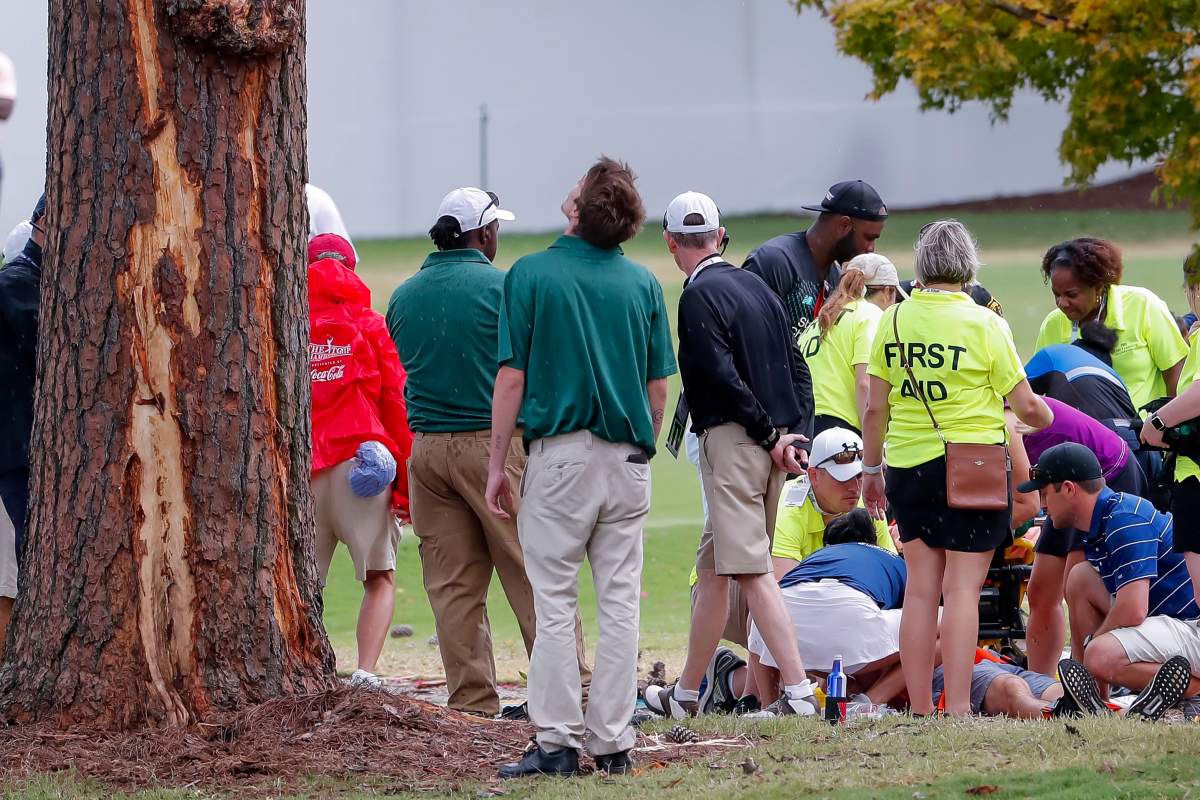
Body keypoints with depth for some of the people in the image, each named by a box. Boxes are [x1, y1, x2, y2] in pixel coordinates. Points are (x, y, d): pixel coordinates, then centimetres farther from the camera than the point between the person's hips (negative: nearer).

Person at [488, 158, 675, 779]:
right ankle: (612, 741, 6)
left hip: (560, 453, -3)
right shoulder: (642, 283, 5)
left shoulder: (531, 275, -6)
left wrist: (496, 466, -2)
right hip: (628, 459, 3)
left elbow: (512, 378, -7)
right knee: (620, 604, 6)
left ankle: (557, 742, -4)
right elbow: (659, 388, 7)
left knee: (555, 603, 0)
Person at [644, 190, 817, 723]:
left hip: (732, 438, -9)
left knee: (751, 569, -11)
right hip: (771, 442, 9)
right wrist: (792, 433, 4)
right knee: (713, 565, 15)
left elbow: (722, 376, -18)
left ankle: (798, 690, -20)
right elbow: (792, 366, 13)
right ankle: (687, 693, 22)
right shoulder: (754, 285, 15)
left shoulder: (701, 296, -11)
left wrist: (768, 434, -10)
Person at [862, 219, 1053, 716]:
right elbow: (1025, 406, -5)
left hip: (908, 466, 4)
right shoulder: (984, 324, -8)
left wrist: (871, 469, 19)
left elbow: (876, 408, 7)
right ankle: (957, 709, -9)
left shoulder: (892, 321, 2)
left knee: (920, 588, 8)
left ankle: (920, 710, 8)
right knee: (962, 588, -4)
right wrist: (1046, 418, 18)